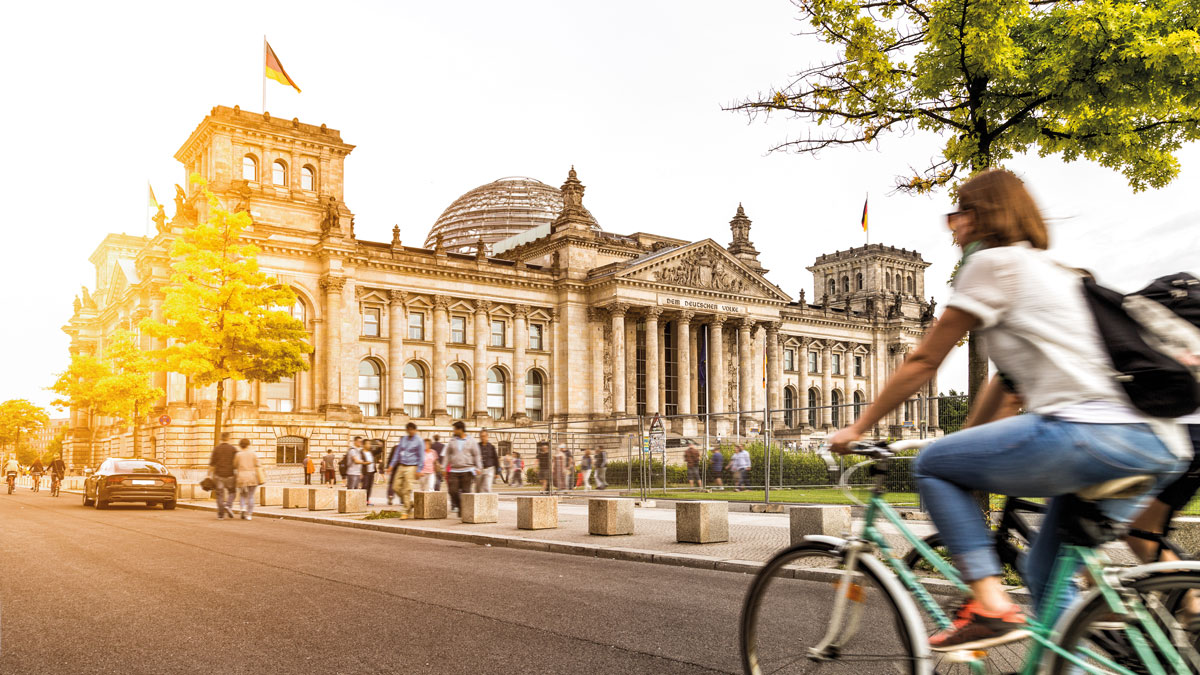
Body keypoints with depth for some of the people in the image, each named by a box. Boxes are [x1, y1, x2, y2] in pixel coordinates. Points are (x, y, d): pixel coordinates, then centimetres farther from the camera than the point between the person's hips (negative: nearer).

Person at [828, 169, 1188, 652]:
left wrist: (857, 428, 10)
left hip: (1089, 430, -9)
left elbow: (923, 363, 2)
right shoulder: (1051, 269, 28)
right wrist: (970, 439, 34)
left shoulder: (993, 261, 1)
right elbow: (1007, 374, 31)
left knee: (932, 465, 3)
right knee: (1044, 574, 19)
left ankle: (991, 606, -5)